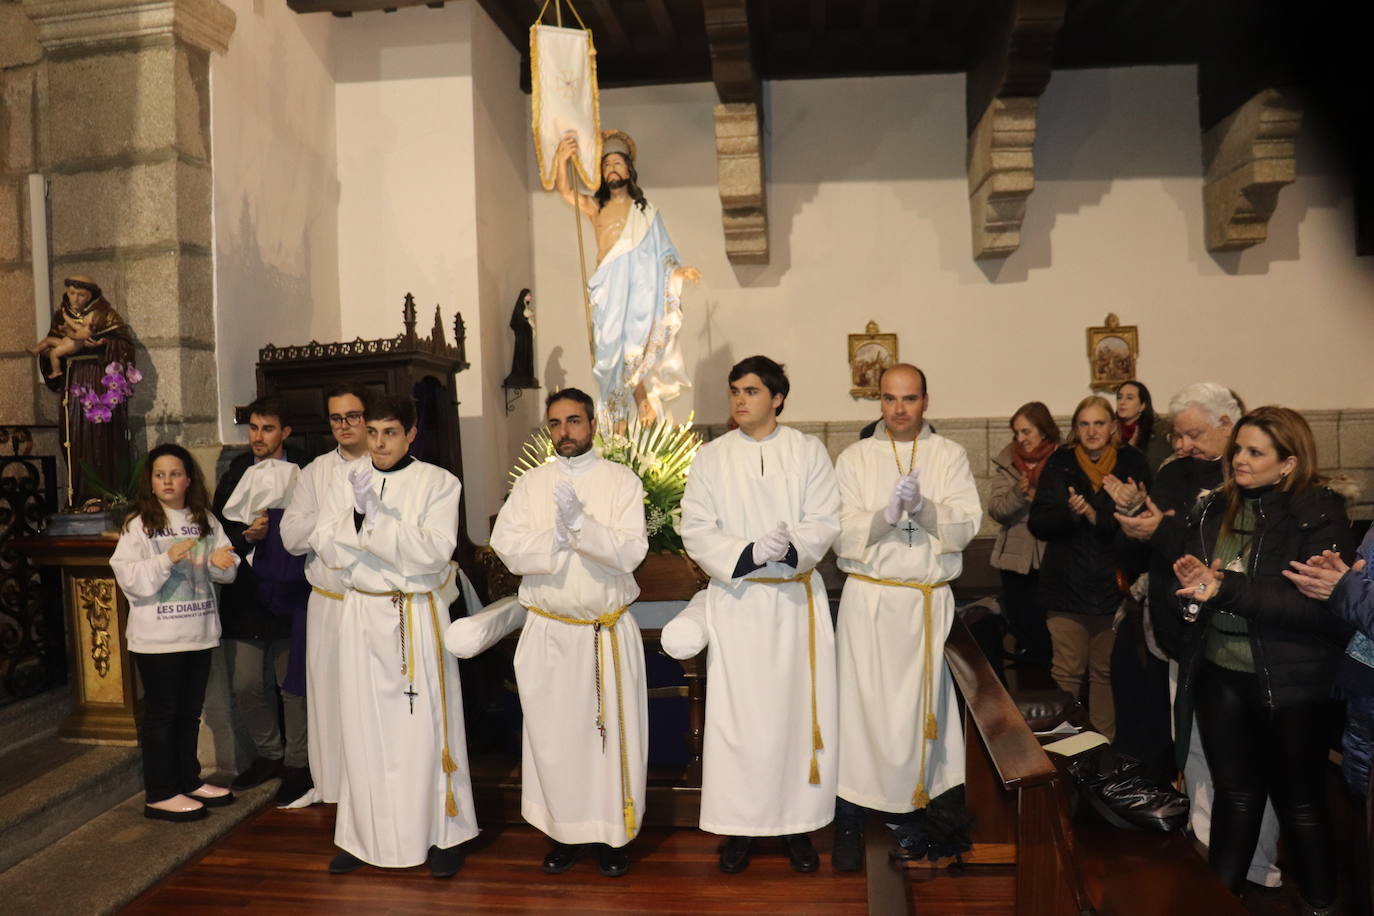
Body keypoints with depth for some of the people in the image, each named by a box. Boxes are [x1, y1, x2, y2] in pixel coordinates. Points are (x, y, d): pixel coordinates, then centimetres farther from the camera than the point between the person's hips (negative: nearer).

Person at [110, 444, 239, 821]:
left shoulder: (205, 521, 6)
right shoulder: (138, 525, -6)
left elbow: (224, 571, 9)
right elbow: (129, 579, -14)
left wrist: (220, 560, -13)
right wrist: (167, 559, -26)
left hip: (199, 633, 5)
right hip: (158, 637, -5)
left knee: (190, 711, 17)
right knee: (161, 713, 4)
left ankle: (189, 780, 30)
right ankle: (160, 794, 14)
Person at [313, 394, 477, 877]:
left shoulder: (438, 483, -3)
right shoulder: (349, 478, 7)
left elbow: (433, 553, -14)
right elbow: (328, 550, 1)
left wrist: (376, 516, -18)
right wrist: (359, 512, -16)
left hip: (417, 616, -3)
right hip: (362, 614, 3)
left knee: (425, 725, 1)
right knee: (364, 727, 8)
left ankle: (443, 834, 15)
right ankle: (362, 834, 22)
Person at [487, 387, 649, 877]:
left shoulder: (622, 481, -1)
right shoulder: (530, 484, 6)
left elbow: (629, 552, -12)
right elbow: (508, 548, -6)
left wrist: (580, 522, -23)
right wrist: (561, 535, -16)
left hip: (609, 630, -1)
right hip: (548, 631, 2)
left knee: (612, 731, 4)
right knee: (554, 732, 8)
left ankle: (612, 834, 20)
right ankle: (565, 832, 24)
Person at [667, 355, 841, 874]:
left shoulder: (807, 452, 4)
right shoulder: (710, 457, 3)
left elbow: (825, 521, -4)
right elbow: (696, 532, -4)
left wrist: (791, 547, -24)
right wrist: (748, 553, -20)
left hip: (796, 598, 0)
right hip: (735, 601, 0)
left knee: (798, 709, 5)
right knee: (736, 714, 2)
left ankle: (798, 822, 20)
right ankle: (740, 824, 16)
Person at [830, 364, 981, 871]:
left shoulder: (950, 455, 6)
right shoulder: (854, 458, 5)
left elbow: (966, 526, -4)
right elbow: (841, 536, -3)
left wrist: (924, 507, -22)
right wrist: (885, 514, -20)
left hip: (930, 600, 1)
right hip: (869, 599, -1)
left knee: (922, 708, 4)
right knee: (861, 706, -1)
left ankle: (914, 806, 21)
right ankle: (849, 819, 9)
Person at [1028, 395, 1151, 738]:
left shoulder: (1131, 462, 2)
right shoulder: (1060, 463, 3)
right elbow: (1038, 523, -4)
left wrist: (1092, 514, -24)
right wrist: (1072, 513, -24)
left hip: (1114, 584, 0)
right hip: (1066, 585, 0)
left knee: (1106, 671, 8)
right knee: (1067, 672, 1)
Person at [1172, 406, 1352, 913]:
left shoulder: (1319, 513, -11)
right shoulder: (1215, 507, 5)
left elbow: (1320, 605, -21)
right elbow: (1184, 573, 9)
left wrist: (1229, 589, -26)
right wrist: (1191, 580, -14)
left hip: (1290, 683, -4)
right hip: (1219, 676, 4)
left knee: (1299, 804, 11)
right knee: (1235, 794, 18)